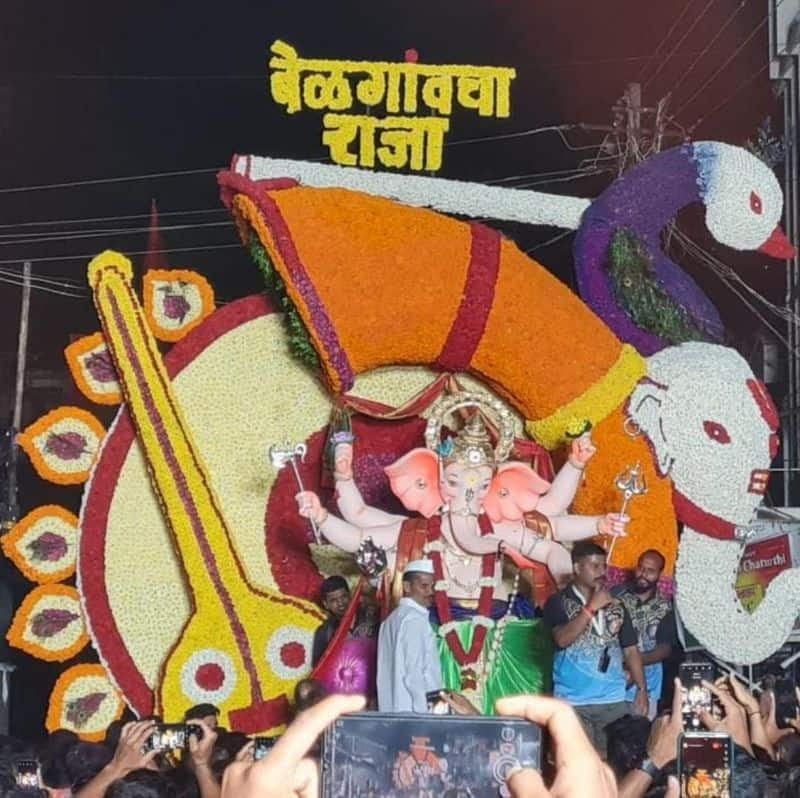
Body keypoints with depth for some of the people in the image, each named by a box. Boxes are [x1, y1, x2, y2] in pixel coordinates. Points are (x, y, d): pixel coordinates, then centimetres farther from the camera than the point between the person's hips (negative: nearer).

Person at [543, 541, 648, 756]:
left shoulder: (616, 605, 11)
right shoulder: (558, 602, -1)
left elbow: (630, 650, 13)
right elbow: (562, 639, -16)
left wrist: (641, 689, 4)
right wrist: (592, 608, -15)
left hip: (614, 700, 4)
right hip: (572, 702, -3)